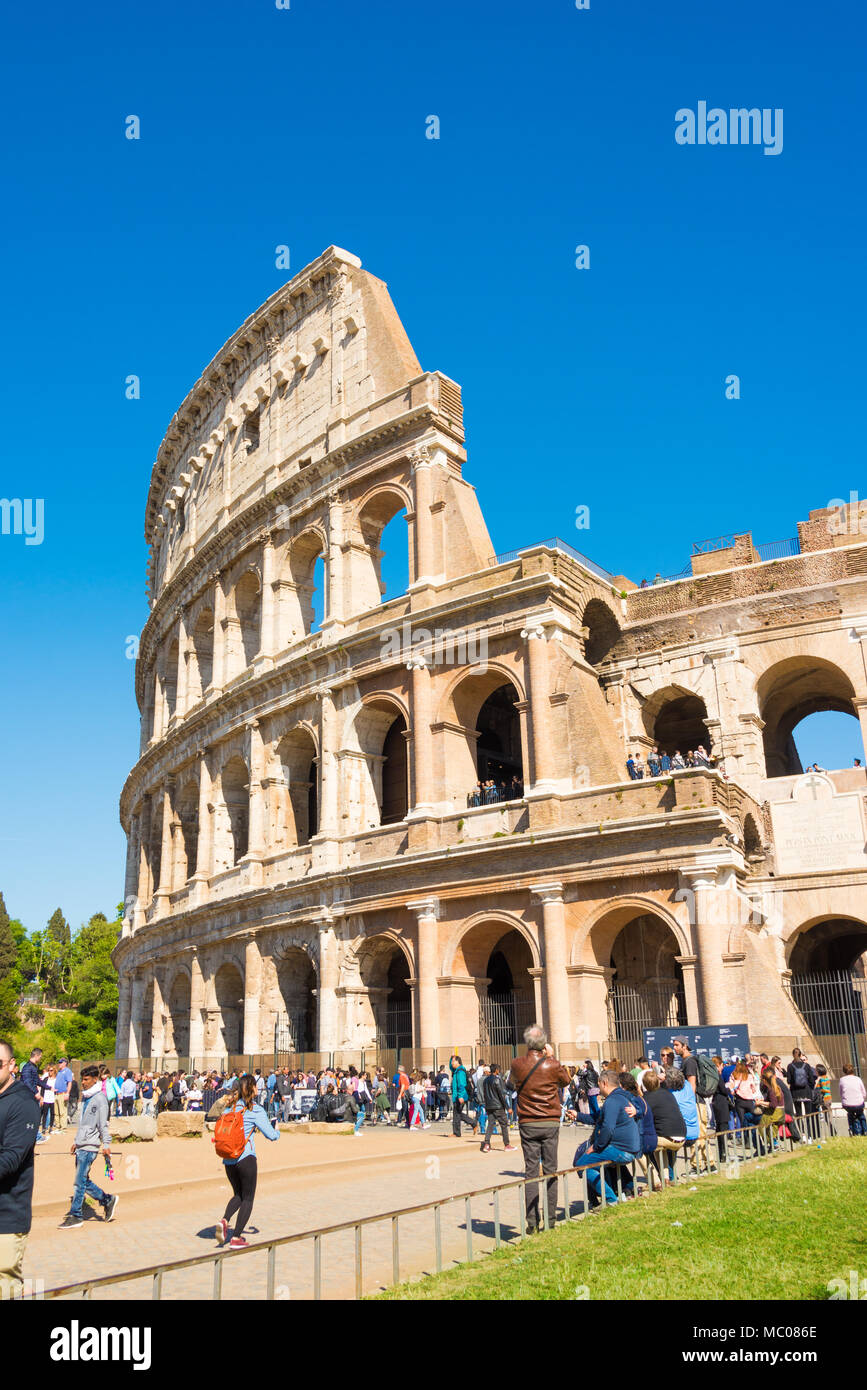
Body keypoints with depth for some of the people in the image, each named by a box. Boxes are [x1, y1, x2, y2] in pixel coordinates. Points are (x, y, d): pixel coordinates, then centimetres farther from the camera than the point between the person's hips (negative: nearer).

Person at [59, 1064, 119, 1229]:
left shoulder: (100, 1098, -10)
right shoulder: (85, 1098, 16)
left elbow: (103, 1124, -13)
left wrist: (106, 1144, -16)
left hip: (90, 1147, -9)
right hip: (81, 1146, 9)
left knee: (80, 1182, -5)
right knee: (84, 1181, 10)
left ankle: (76, 1215, 4)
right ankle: (108, 1200, 22)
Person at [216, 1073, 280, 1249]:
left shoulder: (230, 1107, 6)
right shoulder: (255, 1110, -9)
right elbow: (272, 1135, -7)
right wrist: (277, 1132, 15)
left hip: (228, 1160, 5)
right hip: (246, 1158, -5)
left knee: (238, 1195, 22)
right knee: (248, 1198, 8)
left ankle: (224, 1220, -3)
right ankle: (236, 1238, 4)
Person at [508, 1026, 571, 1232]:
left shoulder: (518, 1064, -6)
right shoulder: (552, 1065, -9)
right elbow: (566, 1080, 13)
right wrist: (552, 1056, 12)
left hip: (527, 1124, 0)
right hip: (550, 1123, 0)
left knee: (531, 1170, 4)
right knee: (550, 1170, 7)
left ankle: (532, 1222, 2)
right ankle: (550, 1220, 9)